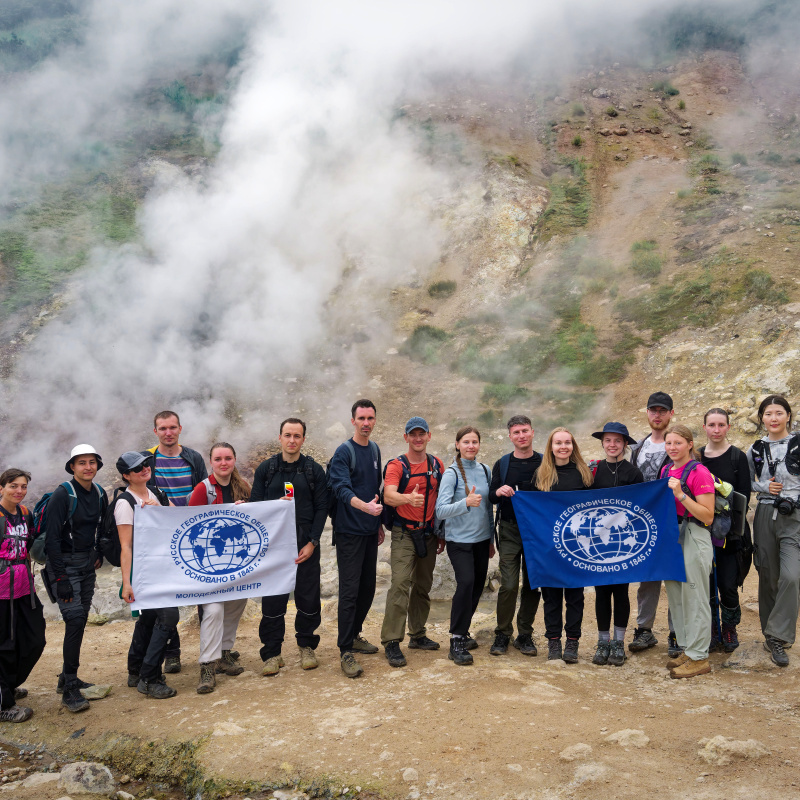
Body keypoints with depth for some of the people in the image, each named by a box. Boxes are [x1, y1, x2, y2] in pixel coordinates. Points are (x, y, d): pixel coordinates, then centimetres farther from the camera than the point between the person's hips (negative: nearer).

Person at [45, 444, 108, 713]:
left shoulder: (100, 495, 5)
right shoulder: (62, 495, -15)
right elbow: (52, 539, -17)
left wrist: (100, 554, 7)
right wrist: (61, 579, -19)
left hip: (87, 565, 7)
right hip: (64, 564, -7)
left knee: (81, 620, 11)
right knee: (75, 619, -14)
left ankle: (67, 678, 25)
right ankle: (70, 689, -7)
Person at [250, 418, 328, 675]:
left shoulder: (314, 470, 4)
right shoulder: (266, 469, 6)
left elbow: (322, 507, 1)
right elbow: (255, 505, 7)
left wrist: (312, 542, -6)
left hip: (306, 543, 0)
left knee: (308, 596, 6)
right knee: (272, 599, 1)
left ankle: (307, 646, 24)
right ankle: (272, 652, 13)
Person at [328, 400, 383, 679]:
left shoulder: (374, 449, 12)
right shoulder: (344, 451, -11)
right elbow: (341, 488, -24)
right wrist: (365, 506, -41)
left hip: (370, 530, 7)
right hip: (349, 531, -7)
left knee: (368, 587, 14)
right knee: (350, 590, -6)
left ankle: (354, 634, 29)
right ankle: (346, 651, 0)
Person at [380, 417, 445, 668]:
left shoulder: (437, 465, 8)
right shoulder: (396, 466, -7)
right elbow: (388, 496, -24)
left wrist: (442, 533, 12)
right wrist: (409, 498, -44)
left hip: (428, 533, 5)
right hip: (404, 532, -5)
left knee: (423, 586, 12)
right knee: (400, 583, -14)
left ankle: (417, 635, 25)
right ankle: (391, 642, -8)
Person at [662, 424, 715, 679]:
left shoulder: (699, 472, -12)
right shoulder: (666, 470, 11)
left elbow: (708, 517, -17)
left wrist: (680, 494, -23)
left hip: (694, 538, -8)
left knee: (694, 597, -2)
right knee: (676, 596, 13)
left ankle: (699, 657, 8)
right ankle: (686, 650, 26)